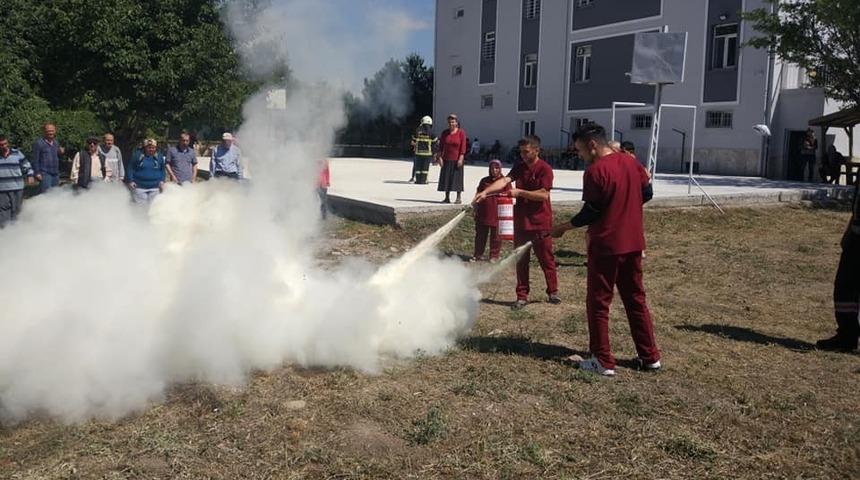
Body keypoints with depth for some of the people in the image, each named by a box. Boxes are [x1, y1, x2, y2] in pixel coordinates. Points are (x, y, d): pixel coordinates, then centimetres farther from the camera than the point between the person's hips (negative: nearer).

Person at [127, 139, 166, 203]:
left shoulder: (159, 157, 5)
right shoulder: (138, 155, -1)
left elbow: (163, 170, 13)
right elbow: (130, 168, 3)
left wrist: (162, 181, 1)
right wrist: (130, 181, -5)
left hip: (155, 187, 2)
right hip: (139, 187, -2)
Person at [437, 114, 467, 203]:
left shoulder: (461, 133, -3)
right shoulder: (444, 133, 6)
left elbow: (463, 147, -8)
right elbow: (441, 146, 6)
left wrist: (461, 158, -15)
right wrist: (440, 157, -3)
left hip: (457, 160, -3)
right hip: (446, 160, 3)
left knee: (457, 178, -1)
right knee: (446, 178, 3)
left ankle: (458, 198, 6)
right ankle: (447, 198, 10)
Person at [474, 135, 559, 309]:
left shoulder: (544, 169, -10)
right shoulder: (519, 167, 6)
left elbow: (543, 195, -19)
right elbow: (504, 181, -9)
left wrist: (519, 192, -20)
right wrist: (486, 192, -24)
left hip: (540, 223, -5)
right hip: (521, 221, 5)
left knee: (546, 259, 5)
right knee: (521, 260, 9)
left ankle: (553, 292, 21)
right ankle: (522, 296, 17)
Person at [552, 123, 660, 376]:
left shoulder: (595, 171, -16)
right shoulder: (631, 162, 6)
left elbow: (590, 212, -15)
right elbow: (647, 194, 14)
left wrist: (564, 227, -4)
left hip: (605, 246, -7)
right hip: (633, 243, 7)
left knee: (598, 303, 4)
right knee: (636, 300, 17)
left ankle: (603, 361, 8)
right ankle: (650, 357, 22)